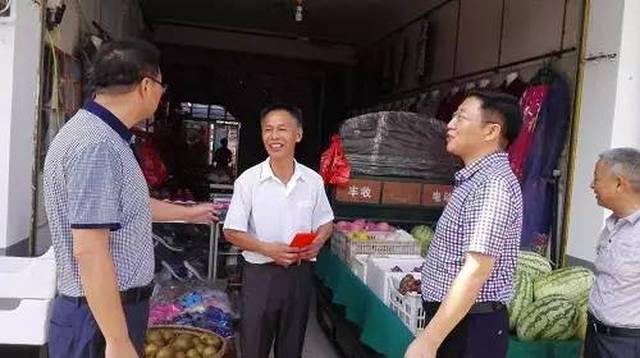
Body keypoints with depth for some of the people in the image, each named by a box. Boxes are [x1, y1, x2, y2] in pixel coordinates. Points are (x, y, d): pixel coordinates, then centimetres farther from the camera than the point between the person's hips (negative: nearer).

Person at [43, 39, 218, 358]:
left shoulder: (104, 137, 9)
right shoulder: (97, 146, -24)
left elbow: (126, 205, 23)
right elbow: (89, 252, -27)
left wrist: (187, 213, 35)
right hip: (103, 314, -10)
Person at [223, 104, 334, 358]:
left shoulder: (313, 180, -1)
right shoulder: (248, 180, -9)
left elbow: (326, 222, 11)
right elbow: (232, 232, -6)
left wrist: (317, 243, -11)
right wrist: (268, 249, -20)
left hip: (300, 273, 2)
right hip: (260, 274, -2)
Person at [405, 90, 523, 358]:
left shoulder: (493, 183, -22)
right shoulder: (474, 179, 10)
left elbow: (477, 271, -29)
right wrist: (428, 279, 31)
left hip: (470, 326, -9)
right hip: (451, 318, 9)